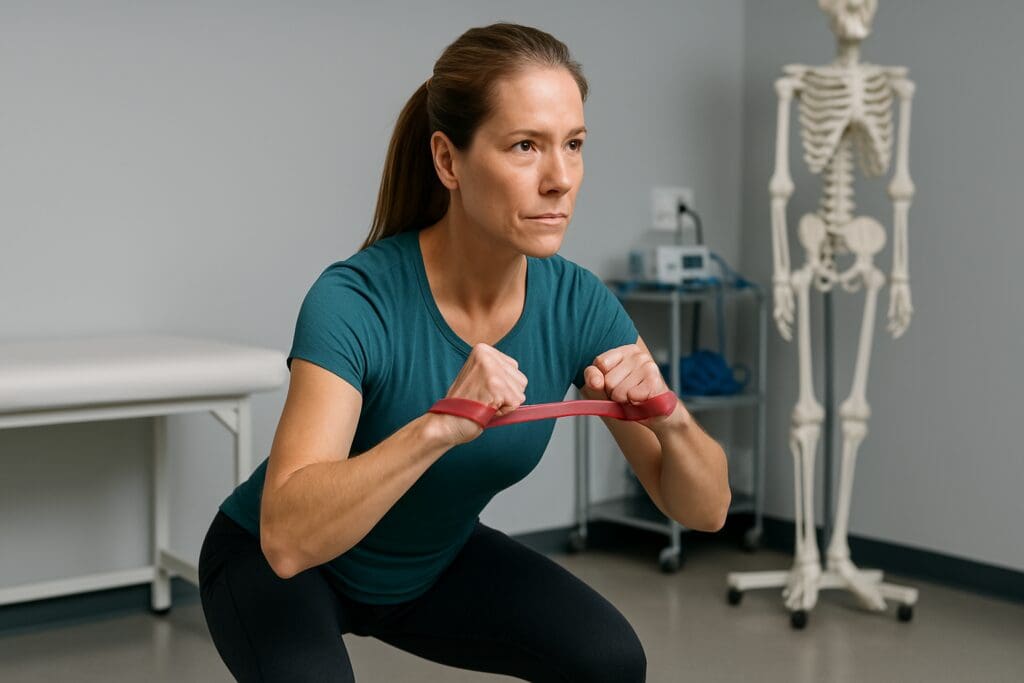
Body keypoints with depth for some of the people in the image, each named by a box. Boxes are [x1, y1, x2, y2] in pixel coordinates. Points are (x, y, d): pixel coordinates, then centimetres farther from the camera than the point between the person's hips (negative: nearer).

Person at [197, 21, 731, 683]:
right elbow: (287, 536, -43)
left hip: (435, 558, 5)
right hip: (278, 566, -4)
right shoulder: (356, 301, -34)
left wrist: (668, 415, -37)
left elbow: (705, 508, -17)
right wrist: (438, 426, -54)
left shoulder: (577, 304, -20)